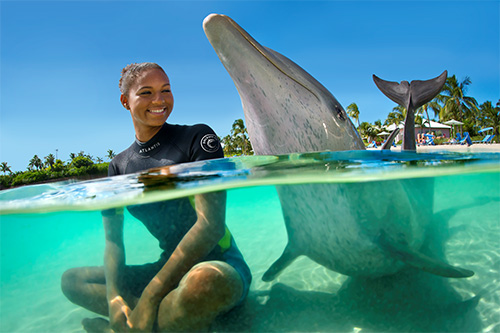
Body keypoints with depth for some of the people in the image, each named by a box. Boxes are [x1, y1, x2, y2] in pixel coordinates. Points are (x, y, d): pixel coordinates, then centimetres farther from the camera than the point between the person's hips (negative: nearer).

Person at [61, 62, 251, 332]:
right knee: (71, 280, 3)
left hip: (219, 263, -5)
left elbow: (211, 224, -19)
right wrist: (114, 296, -13)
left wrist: (150, 296, -20)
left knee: (203, 281, -39)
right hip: (168, 269, 6)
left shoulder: (197, 138, -9)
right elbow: (113, 239, 8)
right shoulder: (119, 166, 8)